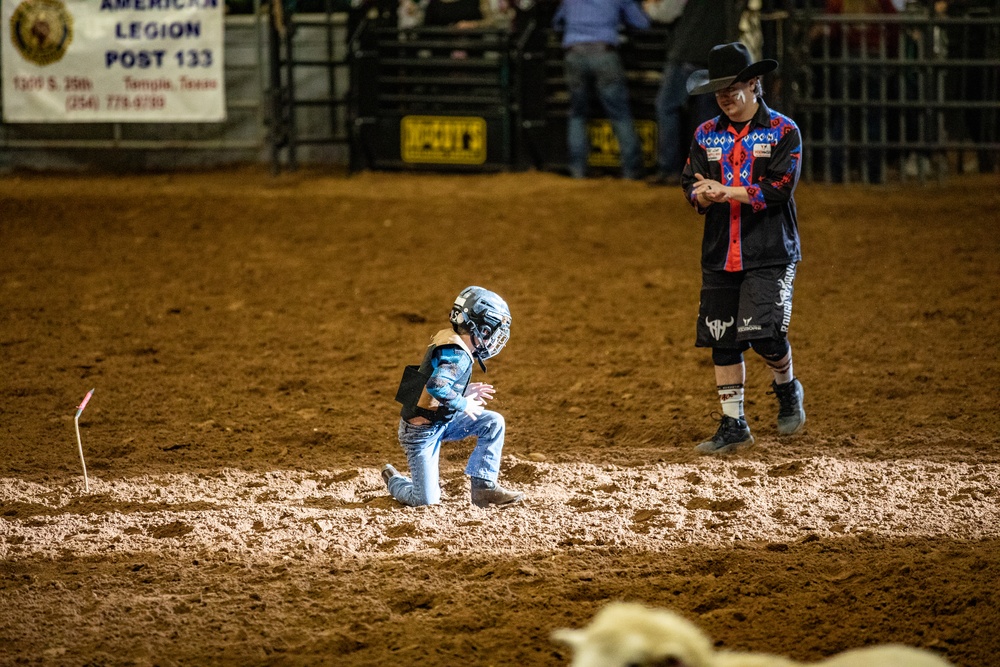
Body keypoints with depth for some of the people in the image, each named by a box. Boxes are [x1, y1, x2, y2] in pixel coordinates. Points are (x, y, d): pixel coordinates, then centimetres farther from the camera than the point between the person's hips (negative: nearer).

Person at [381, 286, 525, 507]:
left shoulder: (450, 343, 2)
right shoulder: (458, 357, -25)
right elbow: (435, 386, -41)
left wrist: (465, 392, 4)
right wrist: (463, 404, -26)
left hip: (442, 421, 9)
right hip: (422, 431, -9)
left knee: (494, 423, -2)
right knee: (427, 501, -4)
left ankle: (484, 487, 1)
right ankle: (393, 480, 27)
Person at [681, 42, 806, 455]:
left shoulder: (783, 131, -3)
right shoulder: (706, 135, 11)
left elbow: (779, 189, -13)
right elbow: (691, 186, 6)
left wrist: (727, 191, -19)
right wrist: (702, 195, -18)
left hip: (770, 253, -5)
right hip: (719, 253, 5)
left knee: (764, 333, -16)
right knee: (723, 341, 4)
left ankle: (787, 390, 15)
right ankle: (733, 425, 14)